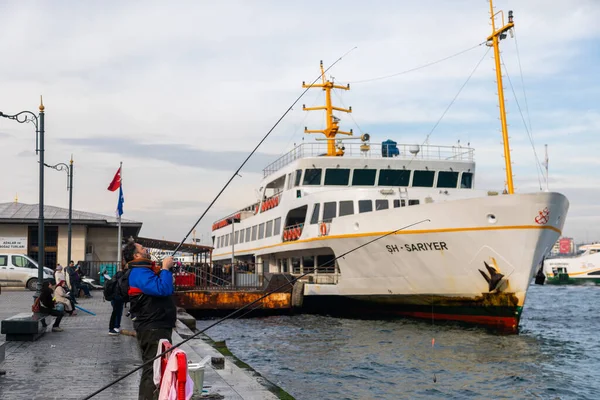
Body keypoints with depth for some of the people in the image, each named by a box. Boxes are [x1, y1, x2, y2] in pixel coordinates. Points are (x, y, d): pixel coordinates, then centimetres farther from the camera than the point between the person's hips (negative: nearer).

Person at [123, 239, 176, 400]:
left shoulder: (143, 271, 17)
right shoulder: (139, 273, -17)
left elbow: (165, 290, 23)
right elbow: (163, 289, -29)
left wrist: (166, 269, 11)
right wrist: (165, 268, -18)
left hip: (156, 327, 11)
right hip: (153, 329, -11)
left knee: (152, 368, 19)